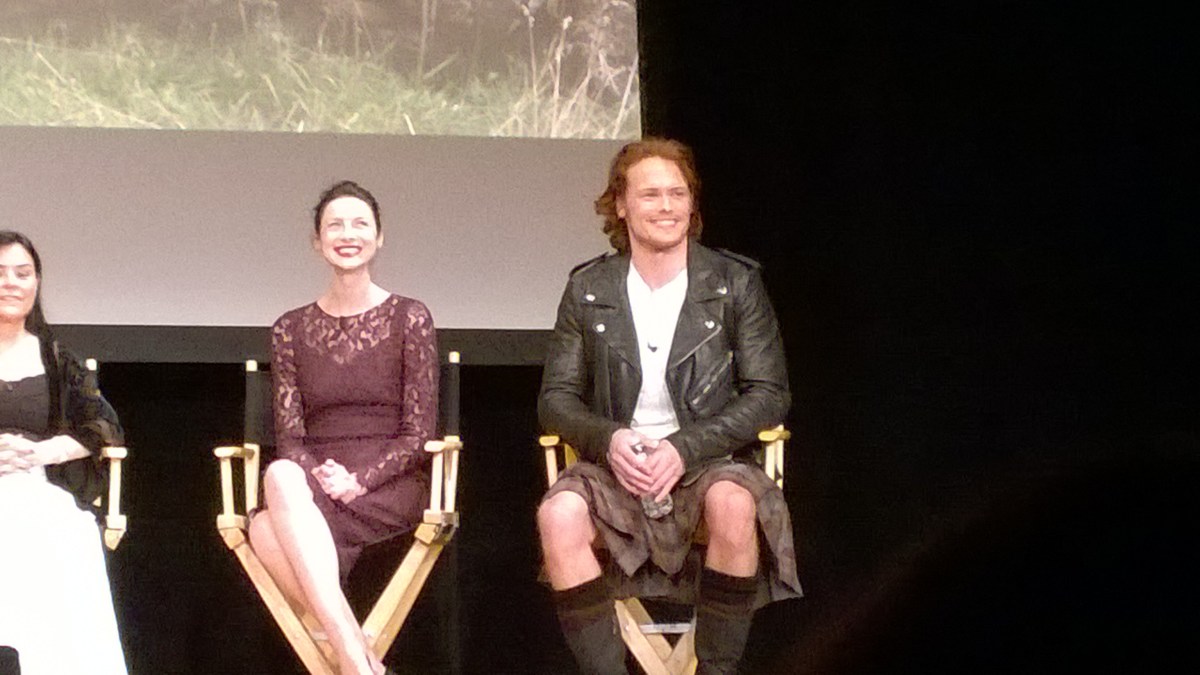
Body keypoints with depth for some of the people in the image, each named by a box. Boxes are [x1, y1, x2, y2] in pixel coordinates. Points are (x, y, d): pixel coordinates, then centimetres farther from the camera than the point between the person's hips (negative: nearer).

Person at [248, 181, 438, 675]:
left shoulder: (409, 318, 5)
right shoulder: (291, 330, 14)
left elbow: (418, 432, 0)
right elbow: (289, 436, 8)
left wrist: (358, 481, -15)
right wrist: (319, 477, -15)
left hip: (390, 488, -3)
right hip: (312, 481, 3)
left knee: (270, 531, -33)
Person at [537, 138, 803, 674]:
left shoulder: (735, 282, 3)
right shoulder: (588, 289, 8)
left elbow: (769, 394, 0)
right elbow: (556, 398, 8)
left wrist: (686, 447, -14)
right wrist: (608, 439, -14)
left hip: (708, 465, -1)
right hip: (617, 468, 1)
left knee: (734, 504, -37)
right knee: (559, 514, -32)